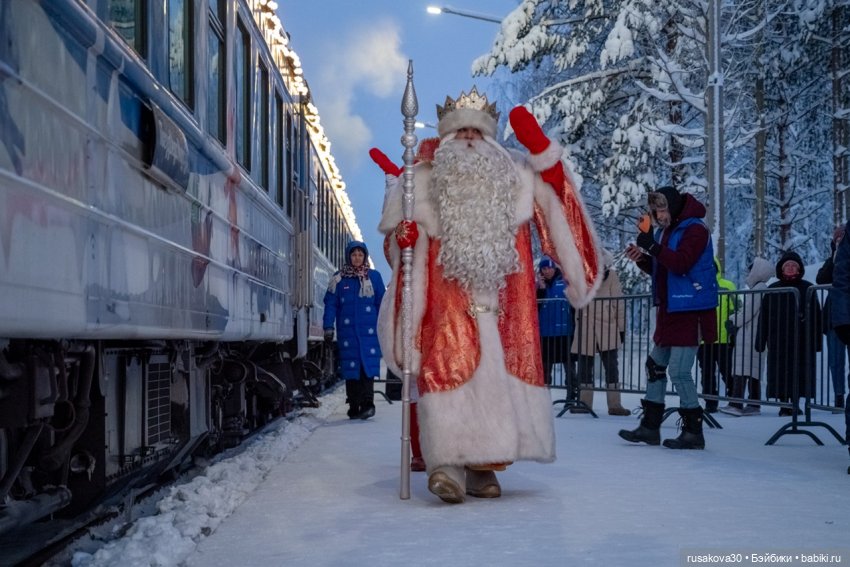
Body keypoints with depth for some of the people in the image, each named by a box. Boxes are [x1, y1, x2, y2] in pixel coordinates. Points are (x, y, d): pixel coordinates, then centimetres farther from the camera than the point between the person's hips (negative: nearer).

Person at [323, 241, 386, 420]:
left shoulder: (374, 276, 8)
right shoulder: (339, 279, 8)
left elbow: (382, 304, 9)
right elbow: (330, 303, 6)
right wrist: (328, 327, -1)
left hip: (369, 330, -1)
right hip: (347, 330, 1)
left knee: (368, 366, -9)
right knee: (351, 367, 1)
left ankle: (367, 403, -9)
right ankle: (354, 405, 7)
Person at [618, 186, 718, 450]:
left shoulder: (695, 229, -11)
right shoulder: (664, 231, 15)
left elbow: (681, 263, -24)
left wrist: (653, 247, -28)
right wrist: (642, 259, 2)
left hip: (690, 310, -9)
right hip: (669, 310, 10)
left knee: (679, 371, -10)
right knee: (655, 365, 12)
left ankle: (693, 432, 0)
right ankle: (650, 427, 20)